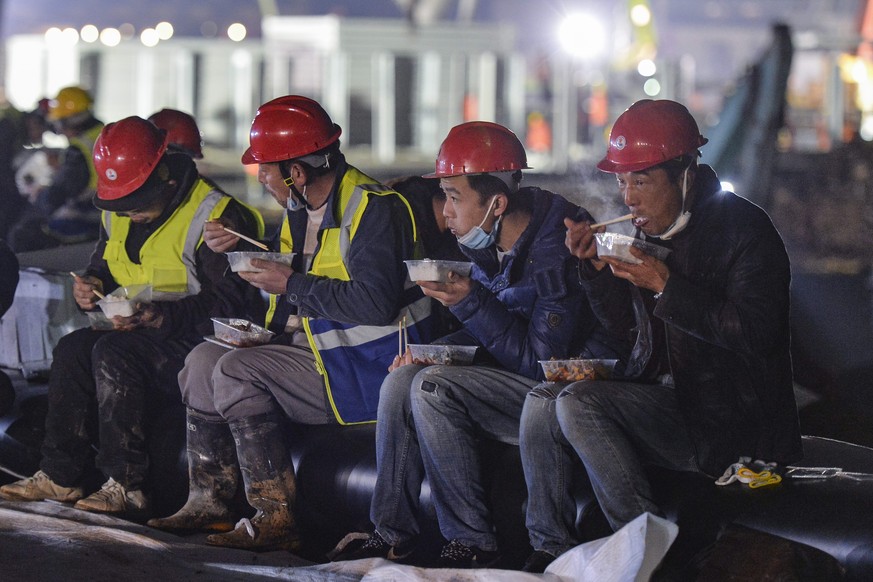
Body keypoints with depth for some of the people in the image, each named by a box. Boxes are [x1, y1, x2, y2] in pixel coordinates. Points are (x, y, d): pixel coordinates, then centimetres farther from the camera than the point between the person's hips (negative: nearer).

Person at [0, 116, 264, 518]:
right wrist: (91, 285, -2)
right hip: (140, 338, 8)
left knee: (113, 352, -29)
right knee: (73, 348, -16)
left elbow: (232, 301, -21)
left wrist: (162, 317, -31)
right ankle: (59, 475, -14)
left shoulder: (216, 217, -16)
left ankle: (126, 485, -29)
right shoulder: (118, 216, 10)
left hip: (199, 345, -8)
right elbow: (104, 266, 24)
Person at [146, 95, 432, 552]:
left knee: (236, 371, -22)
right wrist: (239, 249, 8)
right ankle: (207, 501, 4)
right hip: (316, 351, 10)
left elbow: (376, 303, -29)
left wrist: (292, 285, -21)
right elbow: (283, 272, 29)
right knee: (203, 359, 5)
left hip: (368, 368, -10)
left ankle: (274, 518, -21)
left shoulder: (373, 209, -18)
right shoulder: (302, 210, 12)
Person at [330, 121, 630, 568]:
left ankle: (472, 543, -18)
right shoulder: (491, 246, 5)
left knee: (433, 387, -23)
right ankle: (392, 533, 0)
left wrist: (470, 301, -24)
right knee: (402, 379, -3)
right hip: (520, 380, 9)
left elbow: (542, 362, -23)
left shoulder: (555, 251, -23)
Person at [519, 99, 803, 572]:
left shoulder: (743, 228, -13)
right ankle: (551, 551, 0)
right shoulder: (655, 229, 11)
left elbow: (754, 333, -23)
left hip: (727, 420, -8)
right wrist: (594, 264, 2)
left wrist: (666, 286, -23)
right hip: (665, 399, 8)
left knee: (579, 404, -23)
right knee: (542, 404, -4)